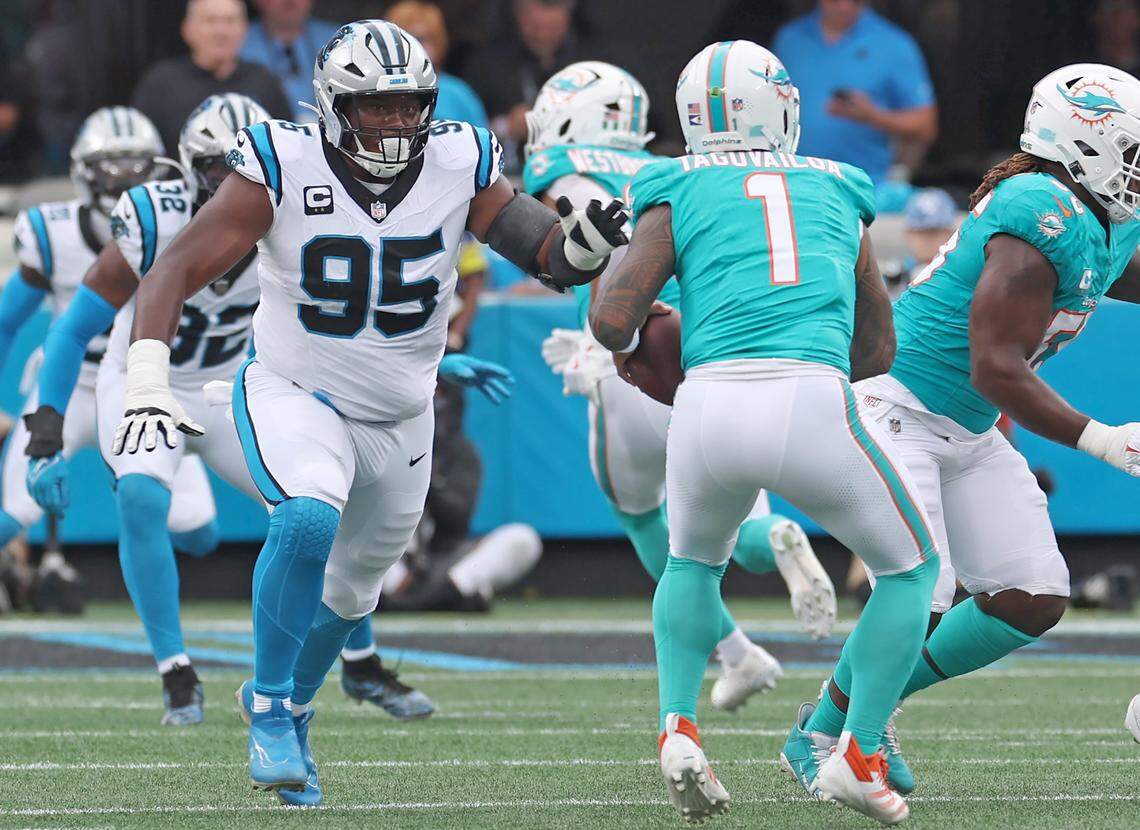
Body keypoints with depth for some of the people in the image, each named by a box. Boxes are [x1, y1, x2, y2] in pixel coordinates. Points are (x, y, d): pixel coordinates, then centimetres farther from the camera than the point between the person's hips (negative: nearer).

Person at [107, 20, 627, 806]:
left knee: (350, 592, 18)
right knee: (310, 515, -32)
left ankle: (287, 702, 49)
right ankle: (271, 713, -16)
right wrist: (148, 384, -30)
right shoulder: (283, 170, -19)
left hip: (399, 418, 4)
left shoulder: (459, 166, -12)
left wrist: (584, 245, -35)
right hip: (294, 395, -4)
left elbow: (551, 256, -11)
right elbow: (176, 272, -18)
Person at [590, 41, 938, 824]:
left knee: (695, 562, 33)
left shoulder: (680, 197, 16)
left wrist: (627, 342, 28)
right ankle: (858, 756, 12)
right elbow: (878, 348, 31)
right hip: (812, 406, -1)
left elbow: (612, 319, 5)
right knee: (910, 567, 24)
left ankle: (680, 728, 13)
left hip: (708, 407, 1)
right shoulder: (836, 193, 24)